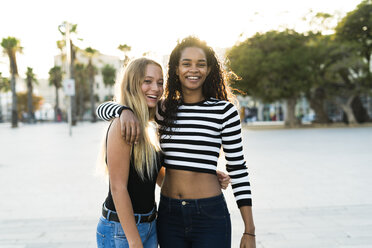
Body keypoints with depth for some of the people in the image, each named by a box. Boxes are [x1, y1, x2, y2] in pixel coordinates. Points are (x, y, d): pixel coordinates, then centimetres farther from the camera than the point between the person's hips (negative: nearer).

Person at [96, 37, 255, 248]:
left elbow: (238, 169, -2)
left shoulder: (224, 110, -4)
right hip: (169, 216, 4)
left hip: (210, 217, -3)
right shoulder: (163, 110, 6)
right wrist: (126, 110, -15)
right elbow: (103, 109, 9)